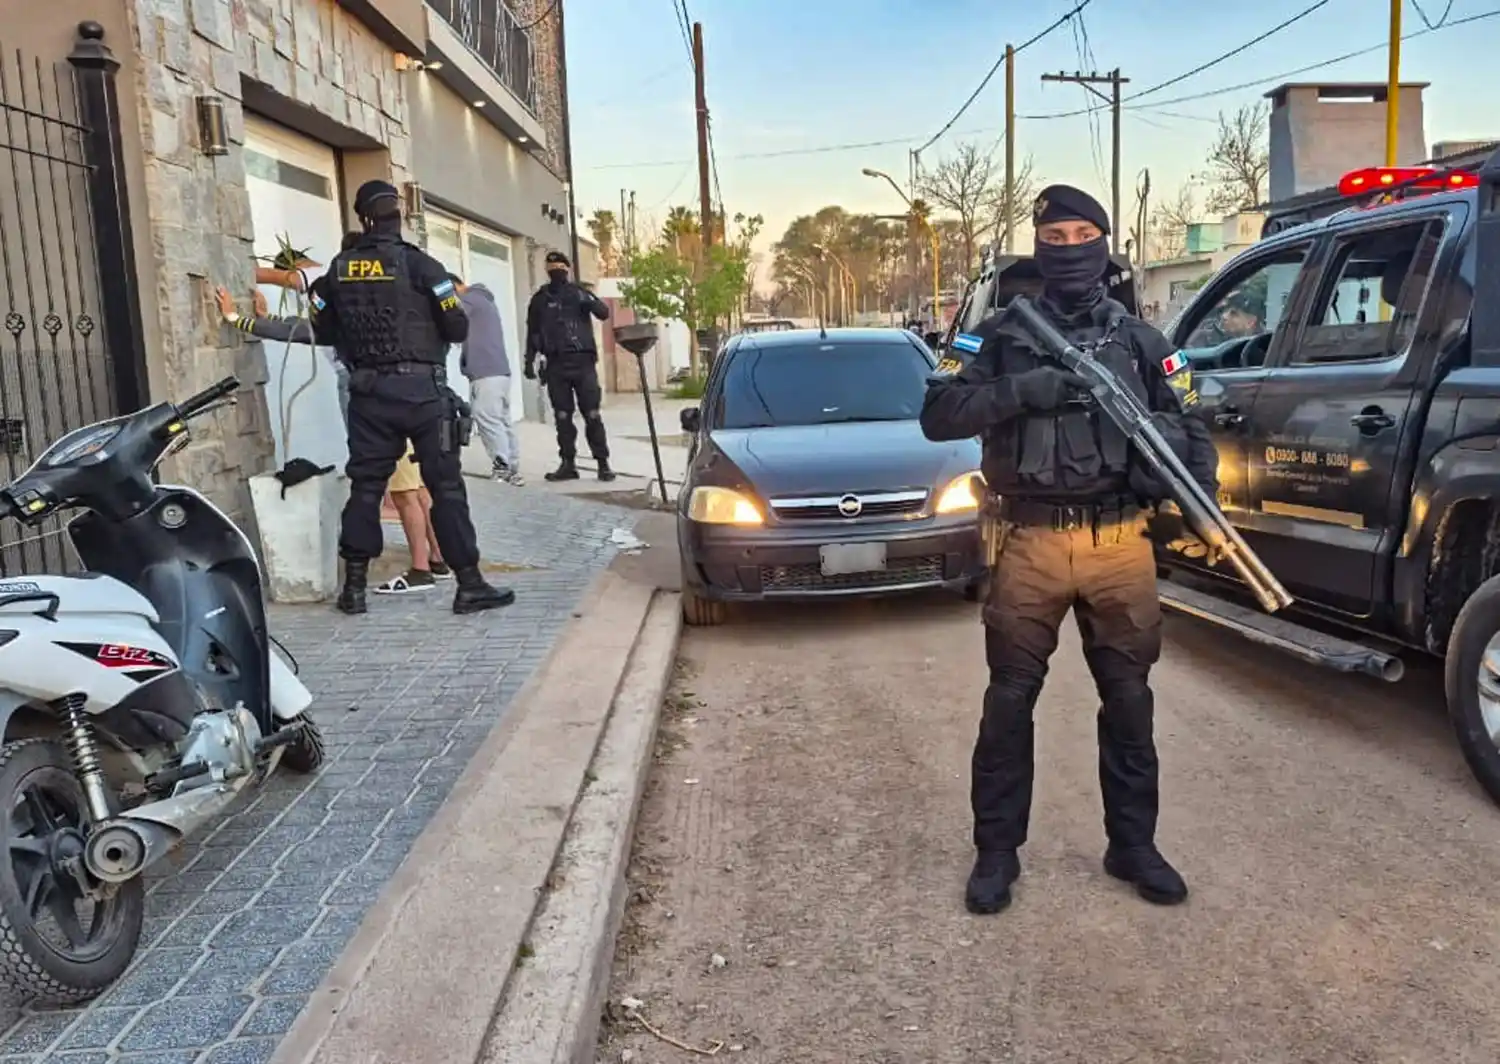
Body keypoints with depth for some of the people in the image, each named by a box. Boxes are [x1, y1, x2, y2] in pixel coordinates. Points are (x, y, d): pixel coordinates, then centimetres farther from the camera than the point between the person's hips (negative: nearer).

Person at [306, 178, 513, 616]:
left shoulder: (338, 269, 7)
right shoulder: (419, 264, -7)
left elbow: (323, 333, 13)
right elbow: (458, 329, -7)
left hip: (368, 392, 4)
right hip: (421, 389, -4)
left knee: (365, 485, 10)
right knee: (446, 486, -1)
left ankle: (354, 586, 14)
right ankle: (469, 584, 1)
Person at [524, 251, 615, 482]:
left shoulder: (579, 293, 8)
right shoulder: (540, 299, 10)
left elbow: (604, 313, -4)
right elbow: (533, 333, 11)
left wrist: (591, 302, -25)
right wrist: (529, 361, 3)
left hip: (582, 361, -1)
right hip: (555, 364, 1)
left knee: (592, 415, -4)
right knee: (562, 416, 2)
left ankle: (603, 463, -1)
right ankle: (568, 463, 7)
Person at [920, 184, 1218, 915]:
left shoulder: (1138, 340, 11)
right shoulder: (1002, 334, 4)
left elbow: (1189, 425, 13)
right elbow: (938, 416, -7)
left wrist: (1201, 494, -7)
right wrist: (1021, 391, -21)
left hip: (1120, 543, 2)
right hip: (1029, 543, -2)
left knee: (1128, 699, 10)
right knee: (1009, 700, 4)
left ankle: (1133, 845, 26)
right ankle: (997, 850, 17)